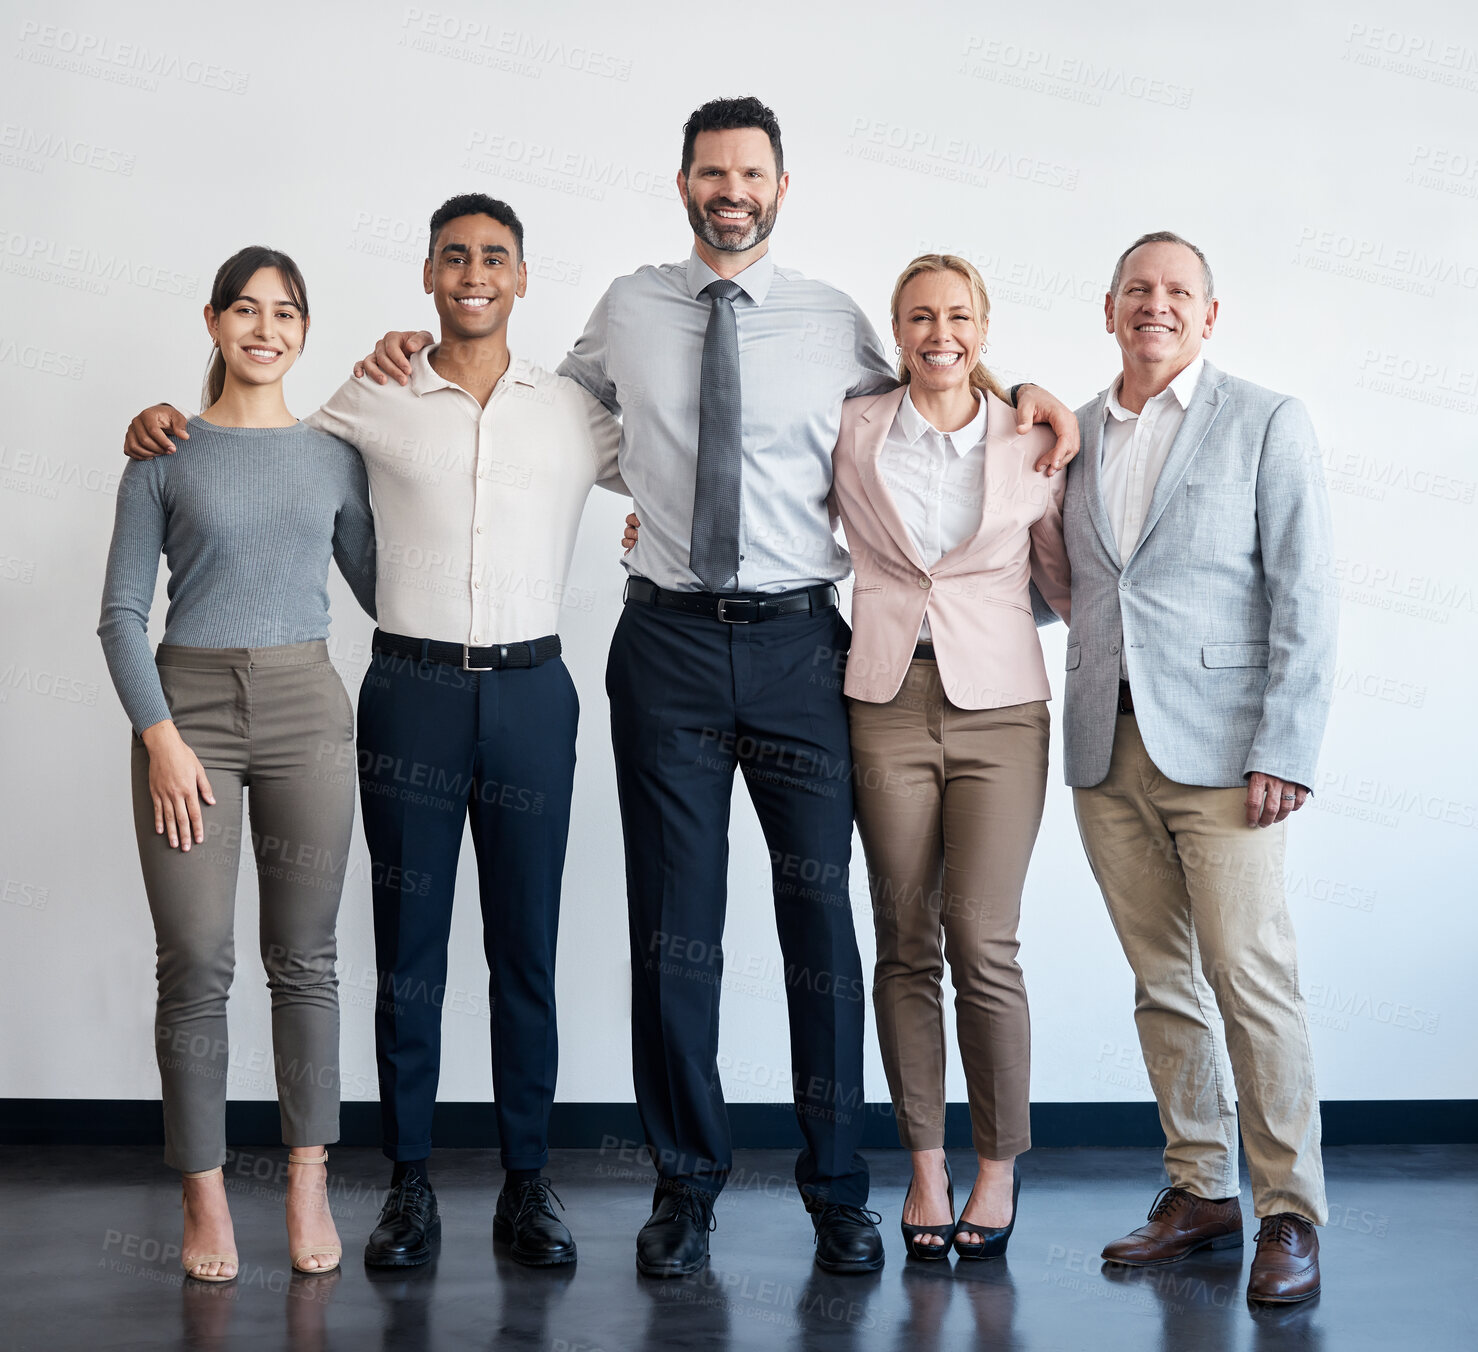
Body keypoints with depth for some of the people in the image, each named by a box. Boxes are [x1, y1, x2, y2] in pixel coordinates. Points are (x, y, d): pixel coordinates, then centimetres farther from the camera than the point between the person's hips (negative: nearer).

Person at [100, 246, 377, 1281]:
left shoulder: (333, 457, 9)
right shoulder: (165, 452, 4)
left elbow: (377, 588, 17)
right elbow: (123, 612, 1)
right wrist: (162, 736, -8)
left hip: (306, 710, 2)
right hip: (190, 710, -1)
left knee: (304, 958, 5)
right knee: (196, 961, -2)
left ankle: (309, 1185, 15)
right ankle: (205, 1196, 9)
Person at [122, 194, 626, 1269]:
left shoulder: (573, 411, 7)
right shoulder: (372, 403, 5)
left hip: (531, 692, 1)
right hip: (412, 691, 0)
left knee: (526, 948, 6)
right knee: (408, 947, 3)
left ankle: (528, 1183, 15)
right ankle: (411, 1183, 13)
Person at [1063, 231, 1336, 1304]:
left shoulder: (1266, 423, 0)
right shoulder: (1073, 433, 14)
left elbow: (1303, 599, -6)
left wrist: (1284, 753, -13)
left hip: (1220, 748, -4)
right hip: (1109, 748, 5)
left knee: (1251, 979, -7)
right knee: (1161, 982, 9)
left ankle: (1289, 1214, 2)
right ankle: (1201, 1193, 19)